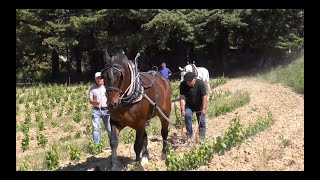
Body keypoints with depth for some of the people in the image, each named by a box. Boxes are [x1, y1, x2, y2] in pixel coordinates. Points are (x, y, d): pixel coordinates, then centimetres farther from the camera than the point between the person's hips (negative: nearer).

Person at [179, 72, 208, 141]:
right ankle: (189, 134, -6)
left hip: (199, 105, -1)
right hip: (189, 105, 1)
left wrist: (204, 109, -29)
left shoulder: (200, 83, -27)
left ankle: (202, 137, 16)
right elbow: (182, 98, -21)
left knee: (201, 121, 0)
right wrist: (183, 110, -25)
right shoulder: (183, 84, -22)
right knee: (187, 115, -22)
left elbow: (204, 96, -26)